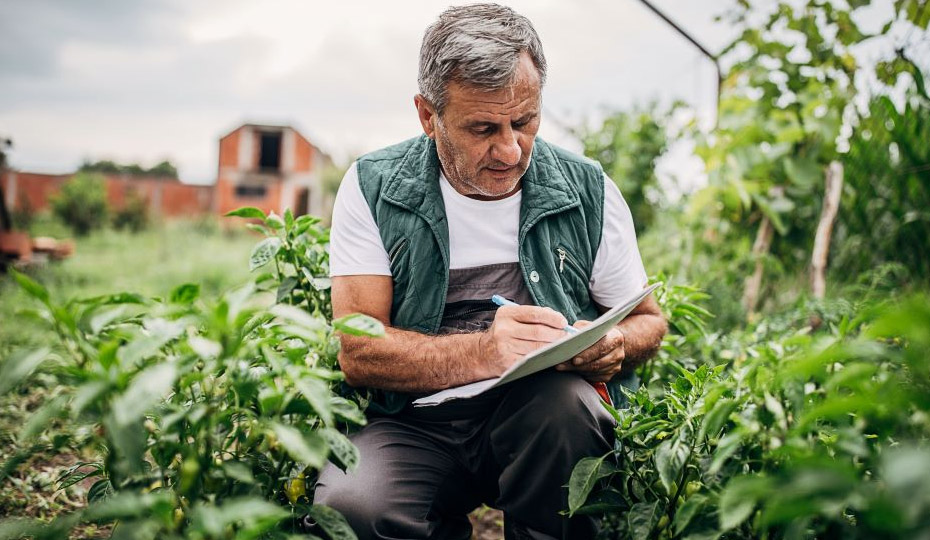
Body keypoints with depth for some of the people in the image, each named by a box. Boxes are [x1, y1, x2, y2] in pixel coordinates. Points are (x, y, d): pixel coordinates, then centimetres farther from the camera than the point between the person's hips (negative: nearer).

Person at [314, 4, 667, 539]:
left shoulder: (590, 191, 2)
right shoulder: (372, 188, -2)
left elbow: (649, 320, 14)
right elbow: (357, 353, -10)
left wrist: (613, 346, -12)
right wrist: (483, 352, -27)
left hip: (542, 416, 1)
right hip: (413, 424, 0)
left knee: (565, 398, -33)